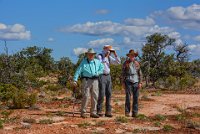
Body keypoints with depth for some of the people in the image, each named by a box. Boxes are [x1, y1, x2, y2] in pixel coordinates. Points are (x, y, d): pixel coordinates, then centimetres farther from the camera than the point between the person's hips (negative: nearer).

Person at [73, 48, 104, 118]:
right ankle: (83, 112, 1)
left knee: (95, 97, 3)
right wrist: (75, 80, -14)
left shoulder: (97, 62, 14)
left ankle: (93, 112, 10)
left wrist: (97, 73, -4)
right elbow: (78, 70, -4)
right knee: (85, 96, -7)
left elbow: (102, 68, 15)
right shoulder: (84, 62, 2)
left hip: (95, 80, 4)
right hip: (86, 80, -4)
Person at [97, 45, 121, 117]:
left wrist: (115, 54, -1)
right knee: (102, 94, -10)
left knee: (108, 94, 2)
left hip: (108, 76, 7)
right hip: (101, 76, -7)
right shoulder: (100, 56, -8)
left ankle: (108, 111, 5)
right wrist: (105, 57, -24)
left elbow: (118, 62, 9)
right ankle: (99, 111, 1)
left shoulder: (109, 57, 12)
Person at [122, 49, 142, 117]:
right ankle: (127, 112, 2)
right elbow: (123, 73, 5)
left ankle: (135, 112, 7)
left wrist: (140, 82, 4)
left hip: (135, 82, 2)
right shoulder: (126, 63, 4)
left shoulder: (137, 63, 11)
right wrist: (123, 82, -1)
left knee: (136, 97, 1)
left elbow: (140, 74, 12)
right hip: (128, 82, -2)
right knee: (128, 97, -5)